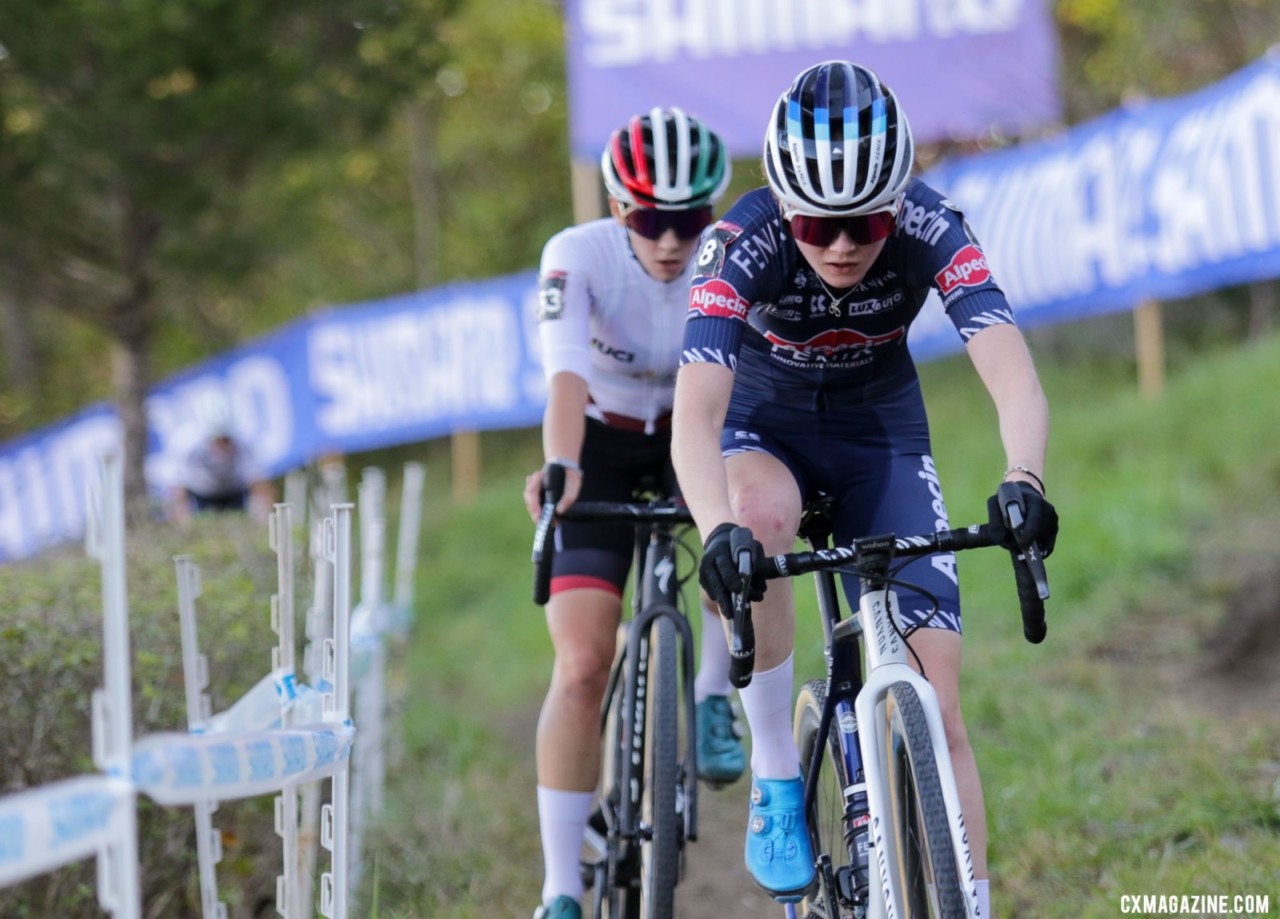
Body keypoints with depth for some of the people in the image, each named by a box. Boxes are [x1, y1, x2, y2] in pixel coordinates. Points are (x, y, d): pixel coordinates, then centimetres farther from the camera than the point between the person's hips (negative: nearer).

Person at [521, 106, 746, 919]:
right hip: (602, 451, -1)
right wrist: (559, 471, -56)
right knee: (583, 667, -14)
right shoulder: (579, 257, -25)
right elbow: (568, 376, -38)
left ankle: (713, 699, -7)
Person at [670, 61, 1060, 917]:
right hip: (765, 424, -1)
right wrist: (718, 529, -59)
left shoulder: (932, 229, -27)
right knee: (761, 516, -39)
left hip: (881, 431, 1)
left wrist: (1026, 480, -59)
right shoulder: (744, 243, -30)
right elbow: (695, 415, -40)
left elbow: (1013, 374, -39)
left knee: (934, 701, -10)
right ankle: (776, 777, -22)